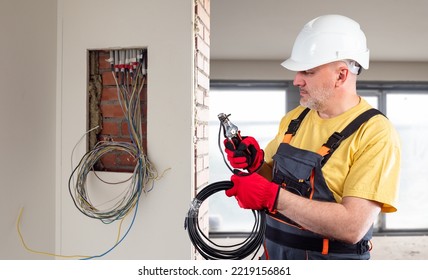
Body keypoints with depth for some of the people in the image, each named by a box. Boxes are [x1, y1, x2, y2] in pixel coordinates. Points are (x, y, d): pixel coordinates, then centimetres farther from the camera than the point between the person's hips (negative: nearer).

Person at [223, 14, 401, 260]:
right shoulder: (294, 118, 1)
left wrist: (271, 195, -28)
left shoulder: (376, 133, -18)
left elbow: (353, 226, -26)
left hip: (332, 256, -5)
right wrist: (255, 162, -10)